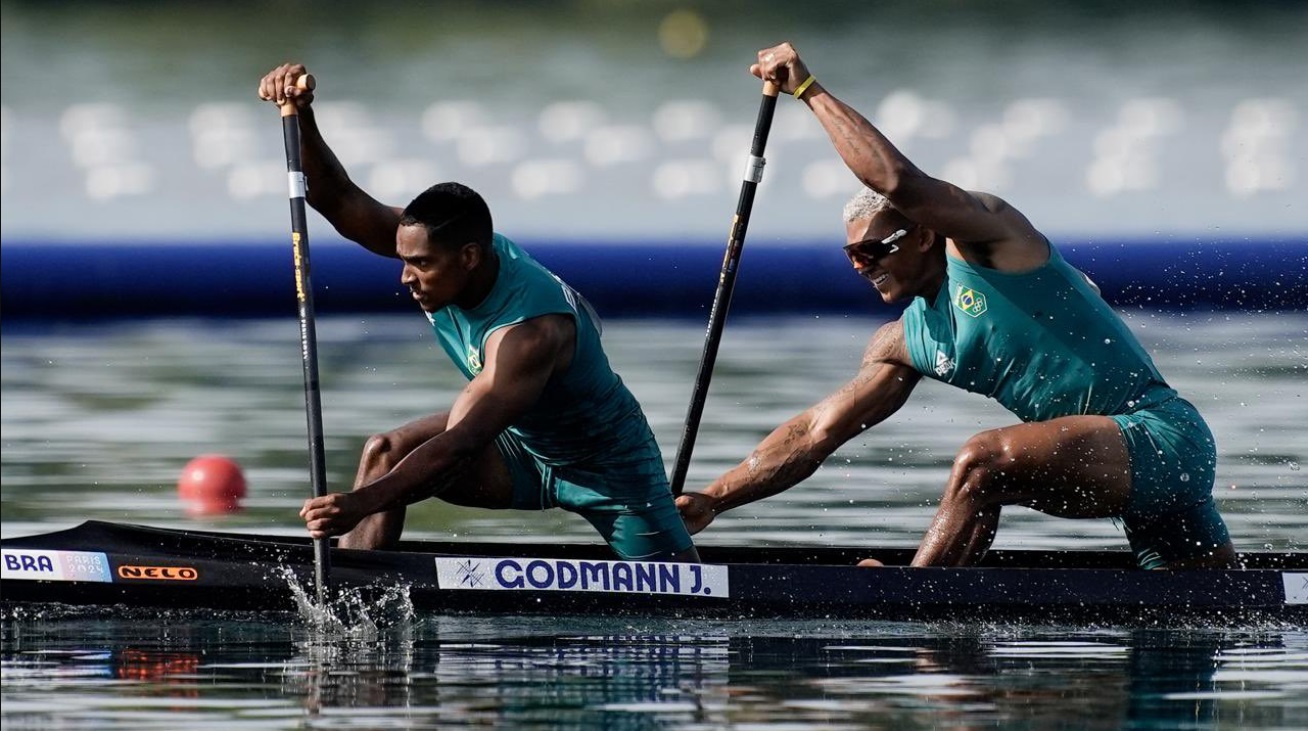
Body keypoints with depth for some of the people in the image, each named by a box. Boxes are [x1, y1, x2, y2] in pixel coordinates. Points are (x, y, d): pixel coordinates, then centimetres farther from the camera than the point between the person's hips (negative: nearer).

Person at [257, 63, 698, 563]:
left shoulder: (531, 330, -39)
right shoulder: (436, 244, -17)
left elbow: (458, 447, -47)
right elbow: (339, 202, -22)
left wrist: (363, 503, -58)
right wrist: (302, 117, -40)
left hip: (606, 464, -6)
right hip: (519, 445, 7)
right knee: (386, 454, -15)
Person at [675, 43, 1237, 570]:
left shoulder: (984, 236, -7)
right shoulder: (906, 344, 15)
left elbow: (899, 180, -25)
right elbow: (815, 433, 16)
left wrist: (809, 90, -16)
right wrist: (712, 501, 10)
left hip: (1162, 435, -10)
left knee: (984, 461, -27)